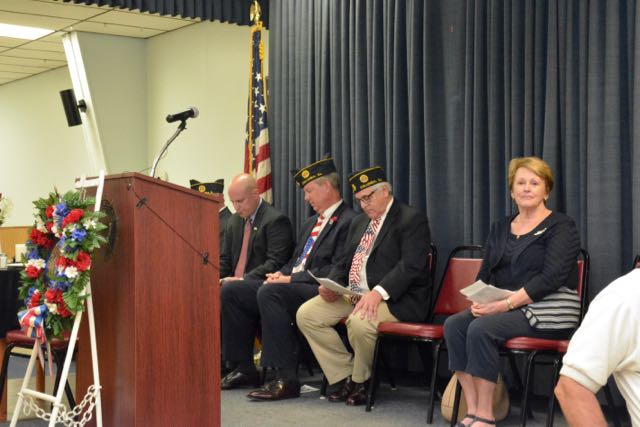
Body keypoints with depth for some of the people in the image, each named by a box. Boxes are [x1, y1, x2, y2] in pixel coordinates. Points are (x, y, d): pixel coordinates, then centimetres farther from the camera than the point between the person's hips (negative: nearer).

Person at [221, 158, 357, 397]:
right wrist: (281, 274, 4)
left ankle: (286, 378, -33)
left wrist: (292, 279, -17)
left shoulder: (348, 222, -6)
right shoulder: (311, 223, 25)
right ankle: (245, 369, 3)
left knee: (269, 292, -35)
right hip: (290, 285, 10)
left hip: (318, 290, -10)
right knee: (231, 292, -2)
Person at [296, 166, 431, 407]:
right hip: (352, 294, 8)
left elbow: (411, 266, -18)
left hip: (395, 298, -8)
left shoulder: (412, 220, -6)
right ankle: (344, 377, 1)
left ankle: (360, 380, -5)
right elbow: (344, 263, 22)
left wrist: (378, 292, -30)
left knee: (359, 322, -35)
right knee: (305, 314, -7)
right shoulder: (359, 222, 21)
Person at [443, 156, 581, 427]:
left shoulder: (561, 227, -2)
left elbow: (551, 277, -15)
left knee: (481, 329, -30)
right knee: (453, 325, -20)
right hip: (501, 308, 6)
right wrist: (479, 300, -10)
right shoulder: (500, 228, 17)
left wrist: (506, 303, -23)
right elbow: (485, 273, 13)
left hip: (547, 311, -6)